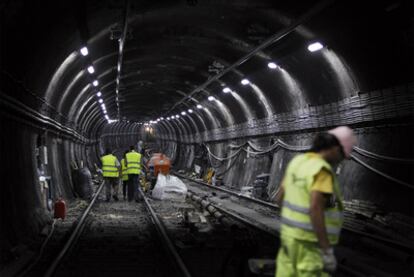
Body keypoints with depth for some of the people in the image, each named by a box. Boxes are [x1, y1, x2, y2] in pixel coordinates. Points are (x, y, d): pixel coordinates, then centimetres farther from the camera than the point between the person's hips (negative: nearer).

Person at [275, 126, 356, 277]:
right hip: (311, 244, -9)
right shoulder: (322, 170, -22)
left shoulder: (298, 161, 5)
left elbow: (280, 198, 13)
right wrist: (328, 252, -29)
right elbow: (315, 210, -33)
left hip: (293, 236, 9)